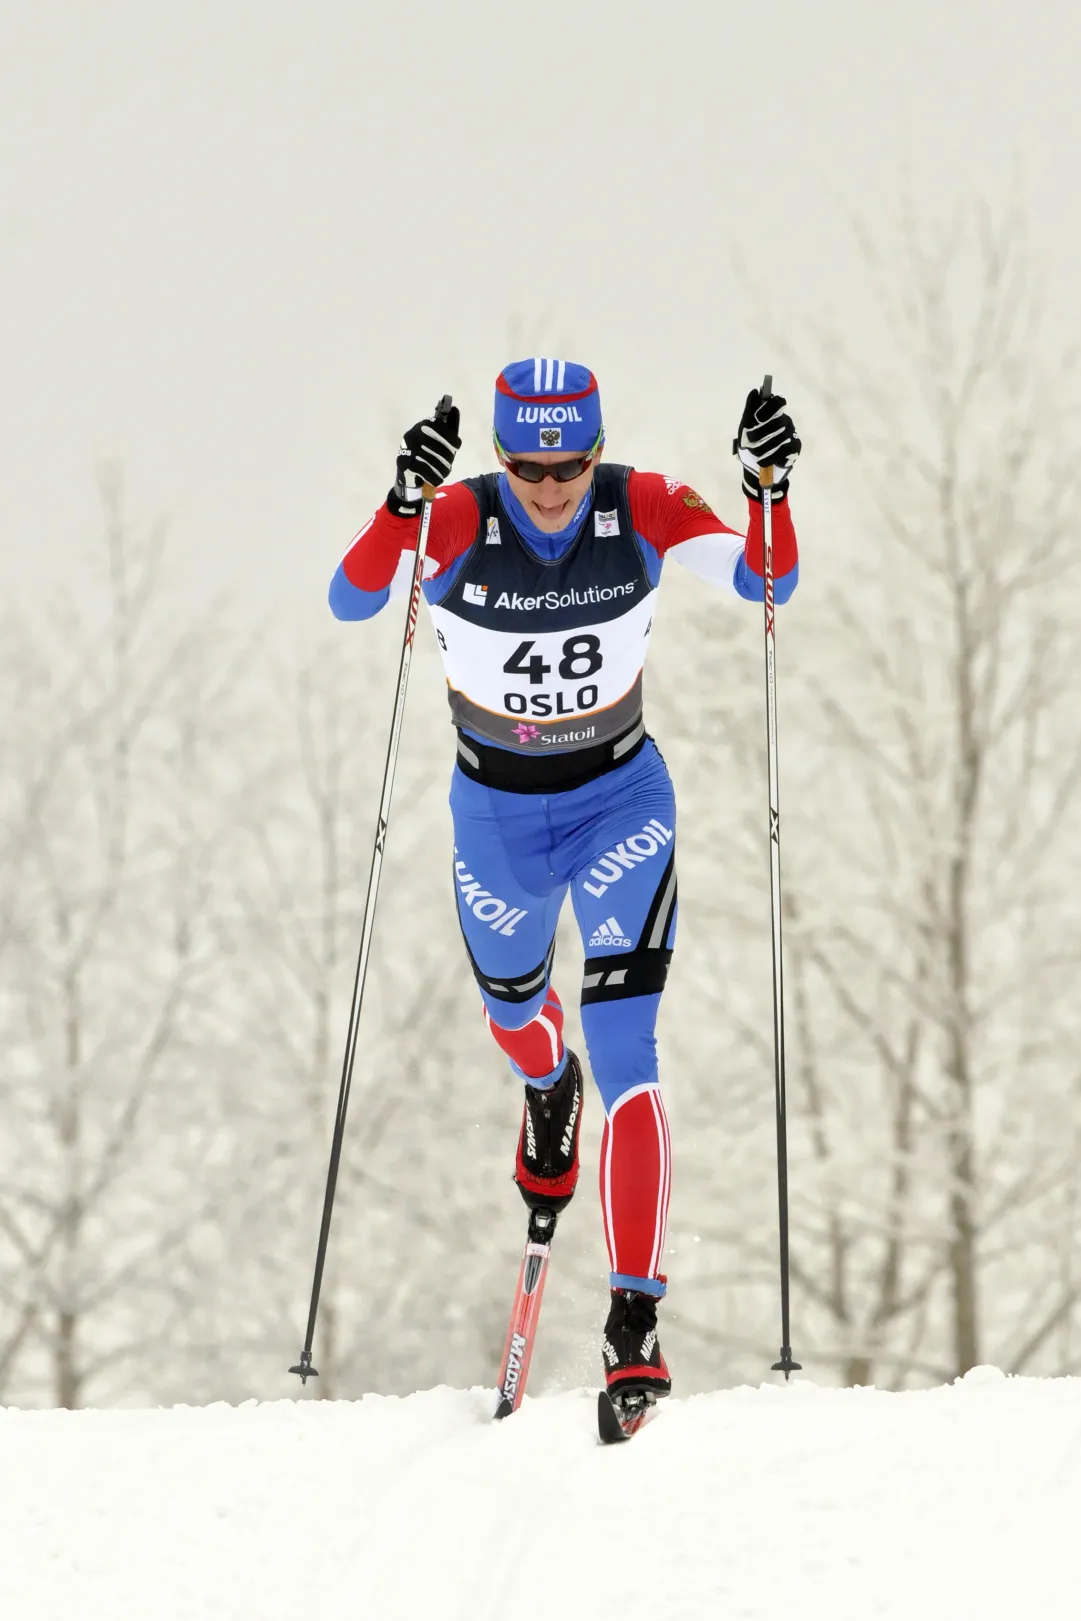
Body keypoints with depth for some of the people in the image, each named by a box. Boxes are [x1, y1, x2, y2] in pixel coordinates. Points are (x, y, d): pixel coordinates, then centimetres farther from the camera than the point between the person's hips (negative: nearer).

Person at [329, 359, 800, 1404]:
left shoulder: (645, 509, -18)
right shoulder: (460, 520, -22)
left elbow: (766, 583, -19)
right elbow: (351, 600, -34)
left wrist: (769, 488, -37)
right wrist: (404, 499, -51)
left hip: (621, 798, -1)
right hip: (496, 809, 2)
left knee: (625, 1055, -14)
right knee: (511, 1003, 28)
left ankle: (635, 1317, -15)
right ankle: (549, 1087, 68)